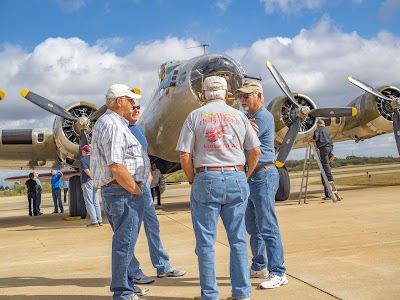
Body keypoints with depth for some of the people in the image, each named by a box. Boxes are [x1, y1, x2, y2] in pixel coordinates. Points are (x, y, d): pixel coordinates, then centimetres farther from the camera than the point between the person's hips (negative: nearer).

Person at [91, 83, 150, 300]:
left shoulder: (104, 122, 17)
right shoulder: (114, 126, -17)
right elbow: (116, 167, -25)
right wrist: (135, 190, -14)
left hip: (112, 192, 11)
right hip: (123, 192, -11)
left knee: (124, 241, 18)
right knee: (125, 242, -4)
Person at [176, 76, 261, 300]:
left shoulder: (195, 116, 1)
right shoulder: (239, 116, 8)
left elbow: (185, 156, -5)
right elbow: (255, 151, 6)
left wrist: (193, 181, 7)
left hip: (206, 180, -2)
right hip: (236, 179, 2)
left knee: (206, 242, 5)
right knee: (238, 240, 10)